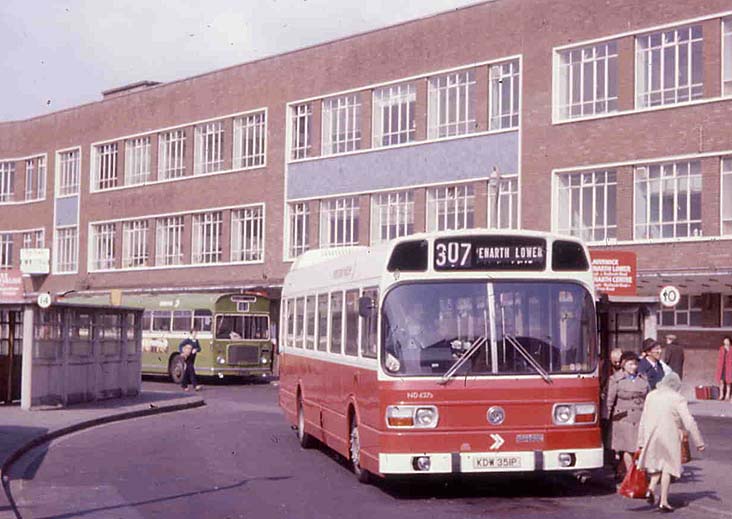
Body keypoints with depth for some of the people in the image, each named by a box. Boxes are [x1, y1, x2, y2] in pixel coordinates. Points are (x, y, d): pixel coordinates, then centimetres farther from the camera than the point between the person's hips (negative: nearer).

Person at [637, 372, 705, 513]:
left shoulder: (651, 396, 6)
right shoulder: (678, 399, -8)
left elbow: (643, 421, 8)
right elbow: (689, 422, -11)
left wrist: (641, 442, 14)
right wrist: (699, 442, -4)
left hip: (651, 436, 4)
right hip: (669, 437, -4)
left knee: (658, 463, 21)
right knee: (668, 466, 8)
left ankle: (651, 488, -2)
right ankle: (663, 502, 6)